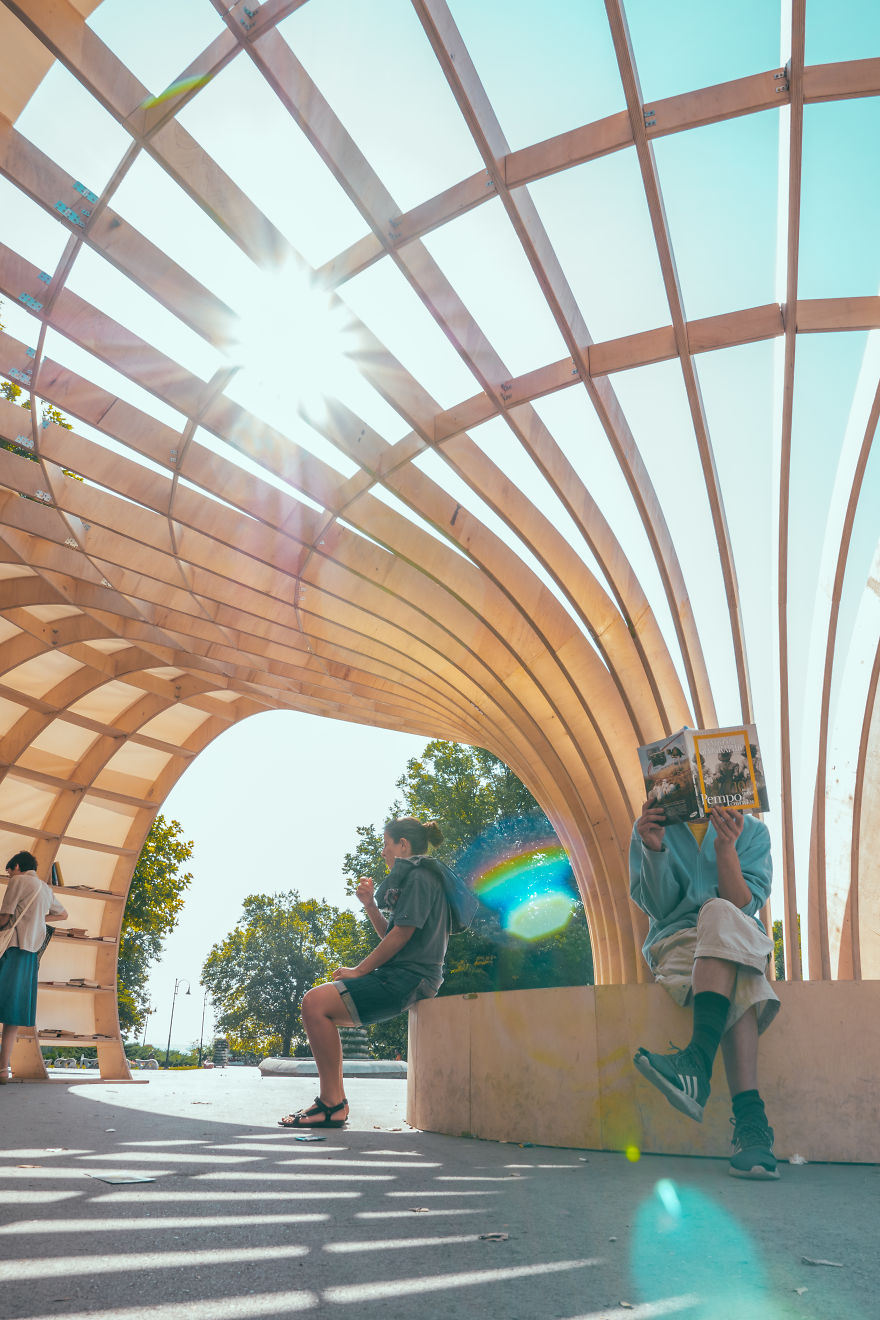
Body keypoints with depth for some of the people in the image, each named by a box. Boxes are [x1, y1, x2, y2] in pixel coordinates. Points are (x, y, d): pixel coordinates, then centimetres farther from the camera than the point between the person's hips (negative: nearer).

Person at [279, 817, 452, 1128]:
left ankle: (332, 1104, -14)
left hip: (408, 978, -11)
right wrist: (370, 904, 9)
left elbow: (402, 934, -17)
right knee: (316, 1004, 11)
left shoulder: (419, 876, -10)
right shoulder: (412, 878, 22)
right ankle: (333, 1101, 9)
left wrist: (359, 970, -12)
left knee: (316, 1003, -19)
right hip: (398, 977, 11)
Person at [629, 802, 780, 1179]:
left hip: (744, 947, 0)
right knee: (737, 984, -35)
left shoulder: (753, 831, 7)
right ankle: (750, 1117, -43)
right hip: (675, 942, 0)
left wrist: (726, 850, -21)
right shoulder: (649, 829, 7)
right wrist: (653, 849, -17)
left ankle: (697, 1060, -49)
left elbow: (742, 906, -5)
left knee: (720, 913, -37)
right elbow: (659, 908, -1)